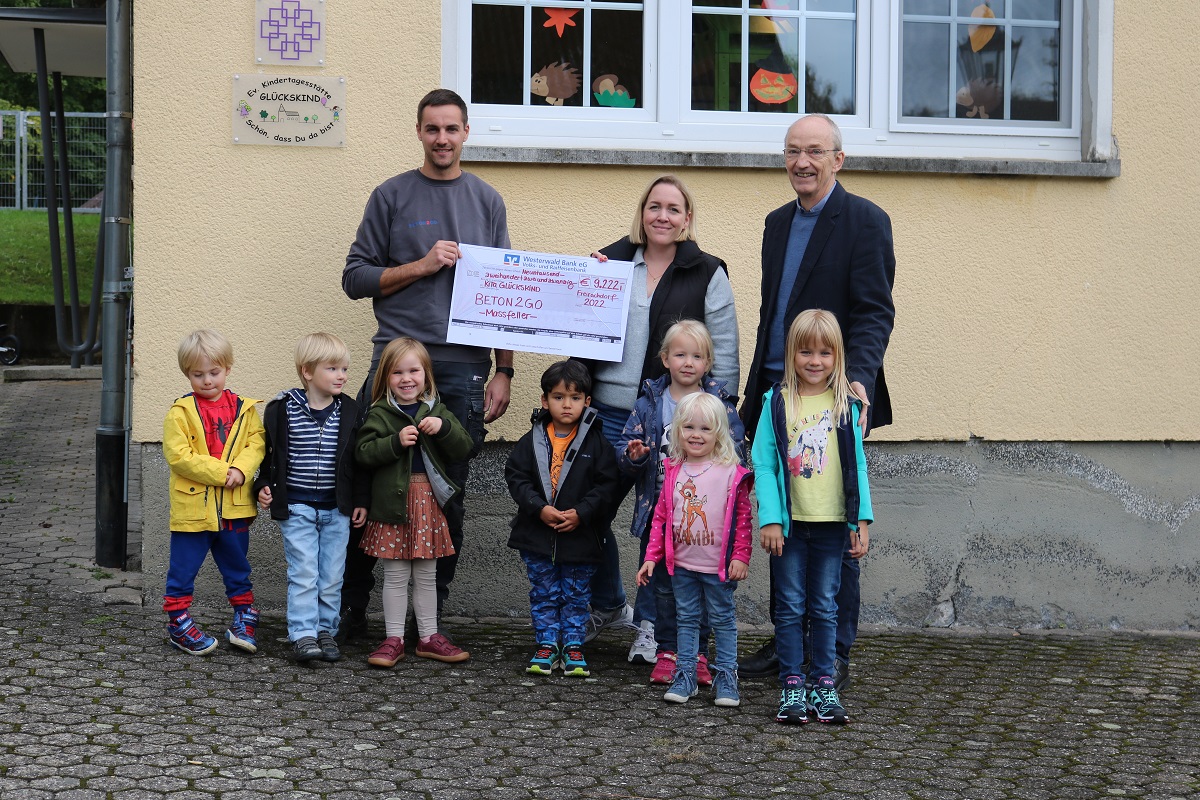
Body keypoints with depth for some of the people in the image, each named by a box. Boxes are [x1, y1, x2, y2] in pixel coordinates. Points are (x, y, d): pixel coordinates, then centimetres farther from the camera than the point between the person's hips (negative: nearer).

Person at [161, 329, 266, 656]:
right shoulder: (180, 412, -8)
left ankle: (245, 617, 29)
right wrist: (222, 473, -18)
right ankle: (178, 621, 18)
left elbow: (257, 444, 0)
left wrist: (241, 470, -20)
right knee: (183, 570, 6)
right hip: (191, 508, -3)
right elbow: (179, 456, -15)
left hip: (234, 507, 3)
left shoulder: (244, 409, 5)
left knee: (237, 568, 17)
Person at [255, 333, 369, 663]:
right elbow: (267, 451, 4)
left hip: (337, 508, 3)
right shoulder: (283, 409, -5)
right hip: (297, 508, -3)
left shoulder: (349, 411, 3)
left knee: (332, 576, 6)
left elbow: (359, 459, 8)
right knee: (303, 573, -6)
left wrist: (361, 500, 7)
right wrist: (264, 486, -5)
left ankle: (326, 631, 16)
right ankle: (303, 634, -3)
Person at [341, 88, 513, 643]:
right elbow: (356, 278, 5)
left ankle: (434, 611, 11)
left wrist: (504, 371, 6)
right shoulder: (392, 196, 7)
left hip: (463, 368, 2)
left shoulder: (487, 202, 13)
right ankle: (352, 602, 10)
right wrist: (422, 266, -9)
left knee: (449, 494, 2)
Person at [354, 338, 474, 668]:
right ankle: (394, 640, 9)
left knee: (426, 575, 11)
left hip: (428, 501, 3)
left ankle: (428, 637, 19)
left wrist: (443, 428, -16)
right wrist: (396, 441, -22)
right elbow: (364, 452, -10)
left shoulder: (437, 411, 9)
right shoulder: (379, 414, 0)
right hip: (393, 501, -3)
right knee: (396, 575, 2)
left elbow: (463, 448, 1)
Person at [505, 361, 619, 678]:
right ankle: (547, 645, 18)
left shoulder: (596, 443, -4)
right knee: (543, 593, 9)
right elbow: (516, 477, -3)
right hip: (537, 532, 1)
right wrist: (539, 508, -16)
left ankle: (573, 646, 18)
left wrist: (581, 513, -17)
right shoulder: (532, 441, 0)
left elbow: (605, 484, -6)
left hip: (580, 535, -1)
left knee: (576, 594, 9)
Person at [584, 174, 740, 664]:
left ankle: (651, 623, 16)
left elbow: (724, 356, -1)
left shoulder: (707, 276, 1)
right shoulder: (610, 262, 10)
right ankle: (607, 606, 29)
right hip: (607, 415, 4)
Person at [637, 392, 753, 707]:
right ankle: (685, 675, 18)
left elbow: (743, 517, -7)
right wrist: (652, 556, 5)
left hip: (718, 564, -4)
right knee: (686, 619, 11)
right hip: (682, 563, 4)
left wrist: (740, 556, -11)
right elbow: (661, 516, 9)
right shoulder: (673, 472, 4)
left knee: (722, 619, 6)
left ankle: (726, 676, 14)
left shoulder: (731, 472, -9)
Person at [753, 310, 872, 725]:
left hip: (832, 523, 1)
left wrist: (861, 519, -1)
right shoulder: (777, 402, -2)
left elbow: (857, 466, 4)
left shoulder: (846, 405, 2)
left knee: (825, 607, 8)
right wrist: (769, 519, -10)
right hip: (789, 522, -1)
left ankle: (823, 684, 16)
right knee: (790, 606, 5)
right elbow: (762, 463, -3)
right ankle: (792, 686, 11)